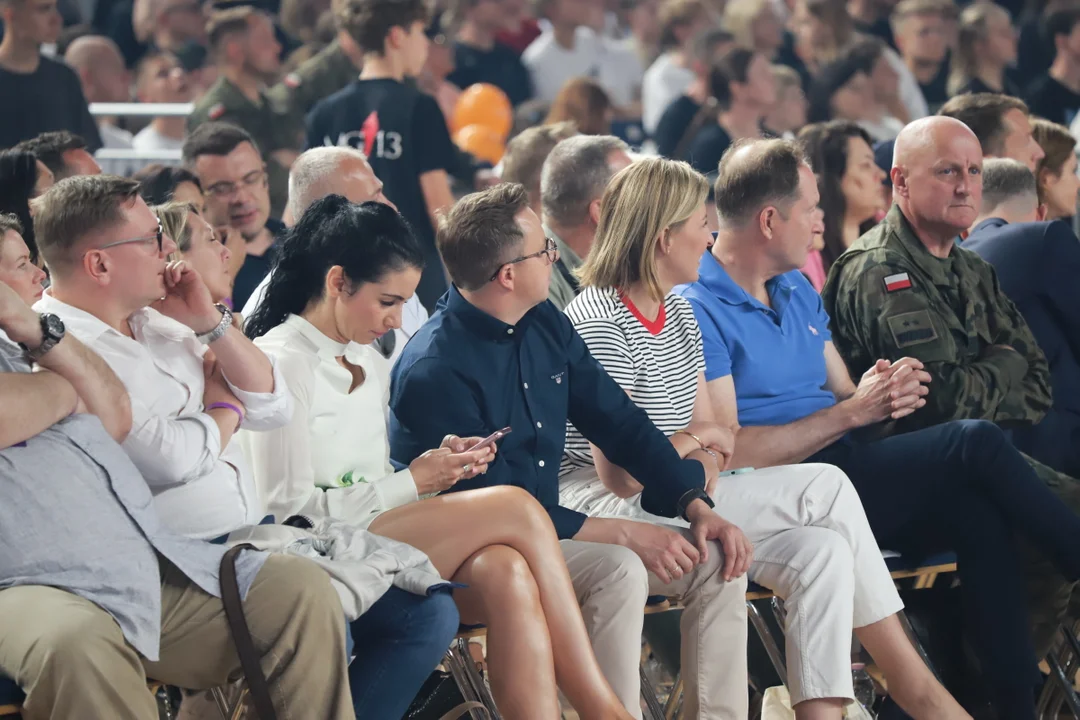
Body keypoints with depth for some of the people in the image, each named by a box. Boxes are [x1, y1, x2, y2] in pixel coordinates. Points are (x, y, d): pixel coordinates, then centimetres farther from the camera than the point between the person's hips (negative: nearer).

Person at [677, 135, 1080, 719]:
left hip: (845, 467, 8)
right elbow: (727, 452, -16)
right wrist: (850, 413, -17)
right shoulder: (696, 312, -8)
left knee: (979, 515, -23)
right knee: (975, 443, -21)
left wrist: (890, 396, -4)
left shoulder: (797, 292, 21)